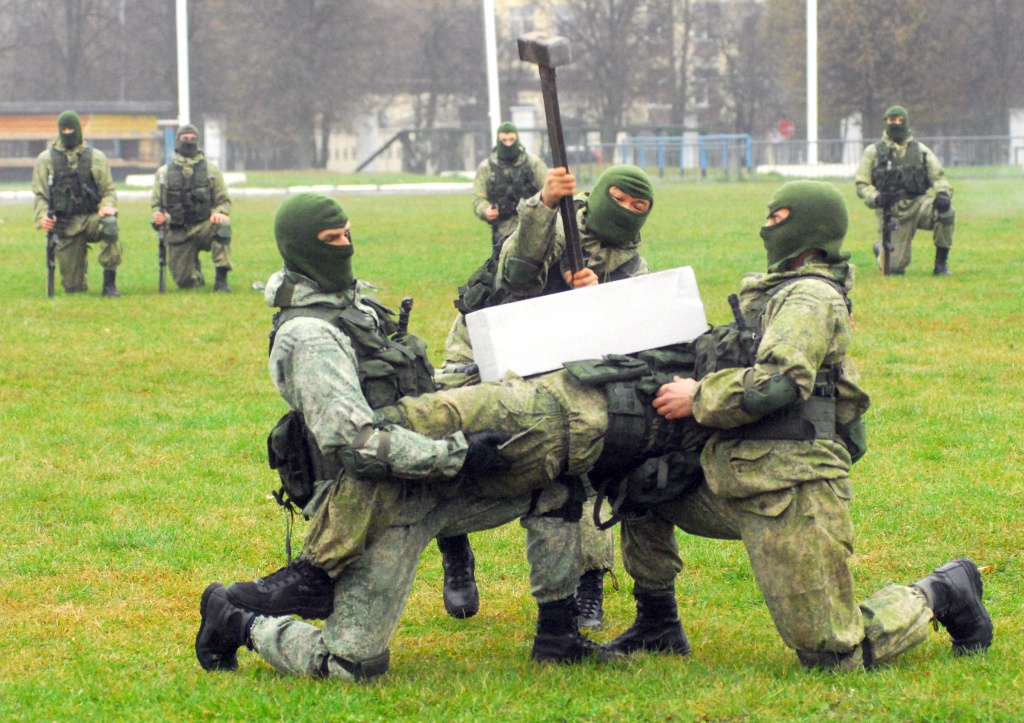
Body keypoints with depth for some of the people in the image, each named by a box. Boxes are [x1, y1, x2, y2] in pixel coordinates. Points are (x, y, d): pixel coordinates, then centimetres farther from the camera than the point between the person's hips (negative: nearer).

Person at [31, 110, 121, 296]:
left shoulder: (96, 157, 9)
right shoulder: (45, 160, 8)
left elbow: (108, 189, 8)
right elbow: (40, 194, 6)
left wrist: (108, 206, -15)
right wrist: (42, 217, -14)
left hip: (92, 217, 0)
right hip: (65, 225, 0)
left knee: (109, 225, -39)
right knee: (73, 288, -3)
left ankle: (110, 282, -27)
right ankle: (82, 266, 38)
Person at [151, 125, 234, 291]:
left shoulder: (210, 169, 7)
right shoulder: (164, 172, 8)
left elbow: (224, 201, 6)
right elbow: (156, 203, 9)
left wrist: (219, 213, -17)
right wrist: (157, 215, -15)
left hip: (204, 227, -1)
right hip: (178, 232, 1)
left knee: (222, 225, -37)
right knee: (184, 283, -6)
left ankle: (221, 280, -31)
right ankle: (197, 275, 34)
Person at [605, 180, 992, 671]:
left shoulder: (810, 297, -10)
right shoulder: (775, 292, 20)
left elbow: (777, 383, -23)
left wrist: (698, 399, -12)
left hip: (793, 493, -10)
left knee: (834, 656, -9)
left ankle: (941, 594, 13)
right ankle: (658, 627, 21)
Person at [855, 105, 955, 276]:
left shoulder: (921, 150, 11)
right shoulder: (873, 152, 6)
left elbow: (938, 176, 6)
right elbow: (862, 184, 3)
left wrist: (943, 193, -17)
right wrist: (876, 198, -19)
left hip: (918, 204, 2)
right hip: (892, 213, -2)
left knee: (945, 210, -32)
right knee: (895, 268, -11)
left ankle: (941, 263, -15)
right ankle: (881, 250, 28)